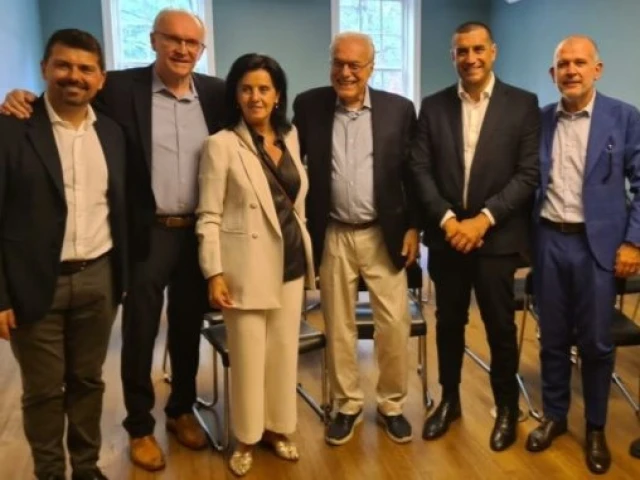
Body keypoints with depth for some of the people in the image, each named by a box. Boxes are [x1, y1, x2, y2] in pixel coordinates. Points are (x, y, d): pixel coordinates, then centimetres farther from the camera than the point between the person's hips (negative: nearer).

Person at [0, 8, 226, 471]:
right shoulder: (122, 87, -5)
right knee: (140, 334, 9)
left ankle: (182, 410, 38)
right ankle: (140, 427, 30)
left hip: (199, 234, 3)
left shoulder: (216, 93, 3)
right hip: (146, 233, -2)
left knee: (188, 329, 17)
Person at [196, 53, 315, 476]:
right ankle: (246, 438, 26)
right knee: (248, 355, 6)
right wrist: (214, 273, -15)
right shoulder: (222, 145, -8)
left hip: (290, 263, 5)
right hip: (247, 267, -5)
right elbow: (209, 216, -9)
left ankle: (278, 428, 32)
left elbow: (297, 202, 12)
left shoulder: (291, 138, 7)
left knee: (284, 351, 14)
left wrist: (307, 255, 11)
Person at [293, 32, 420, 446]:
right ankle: (348, 405, 28)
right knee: (338, 326, 11)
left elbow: (413, 173, 3)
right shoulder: (308, 106, 0)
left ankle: (392, 404, 25)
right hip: (332, 237, 1)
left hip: (385, 235, 0)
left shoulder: (399, 109, -1)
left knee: (395, 324, 4)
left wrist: (413, 226, -2)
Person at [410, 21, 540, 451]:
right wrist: (447, 219, -12)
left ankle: (507, 407, 30)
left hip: (496, 237, -2)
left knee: (500, 326, 9)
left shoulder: (523, 104, -1)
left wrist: (483, 219, -15)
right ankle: (449, 400, 32)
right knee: (449, 323, 13)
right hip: (446, 234, 2)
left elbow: (529, 174, -7)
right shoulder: (433, 106, 5)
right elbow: (420, 170, 1)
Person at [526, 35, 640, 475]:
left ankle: (596, 428, 26)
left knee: (596, 342, 7)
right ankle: (554, 416, 30)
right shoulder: (539, 120, 5)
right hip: (549, 241, 2)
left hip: (598, 244, -2)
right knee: (553, 339, 12)